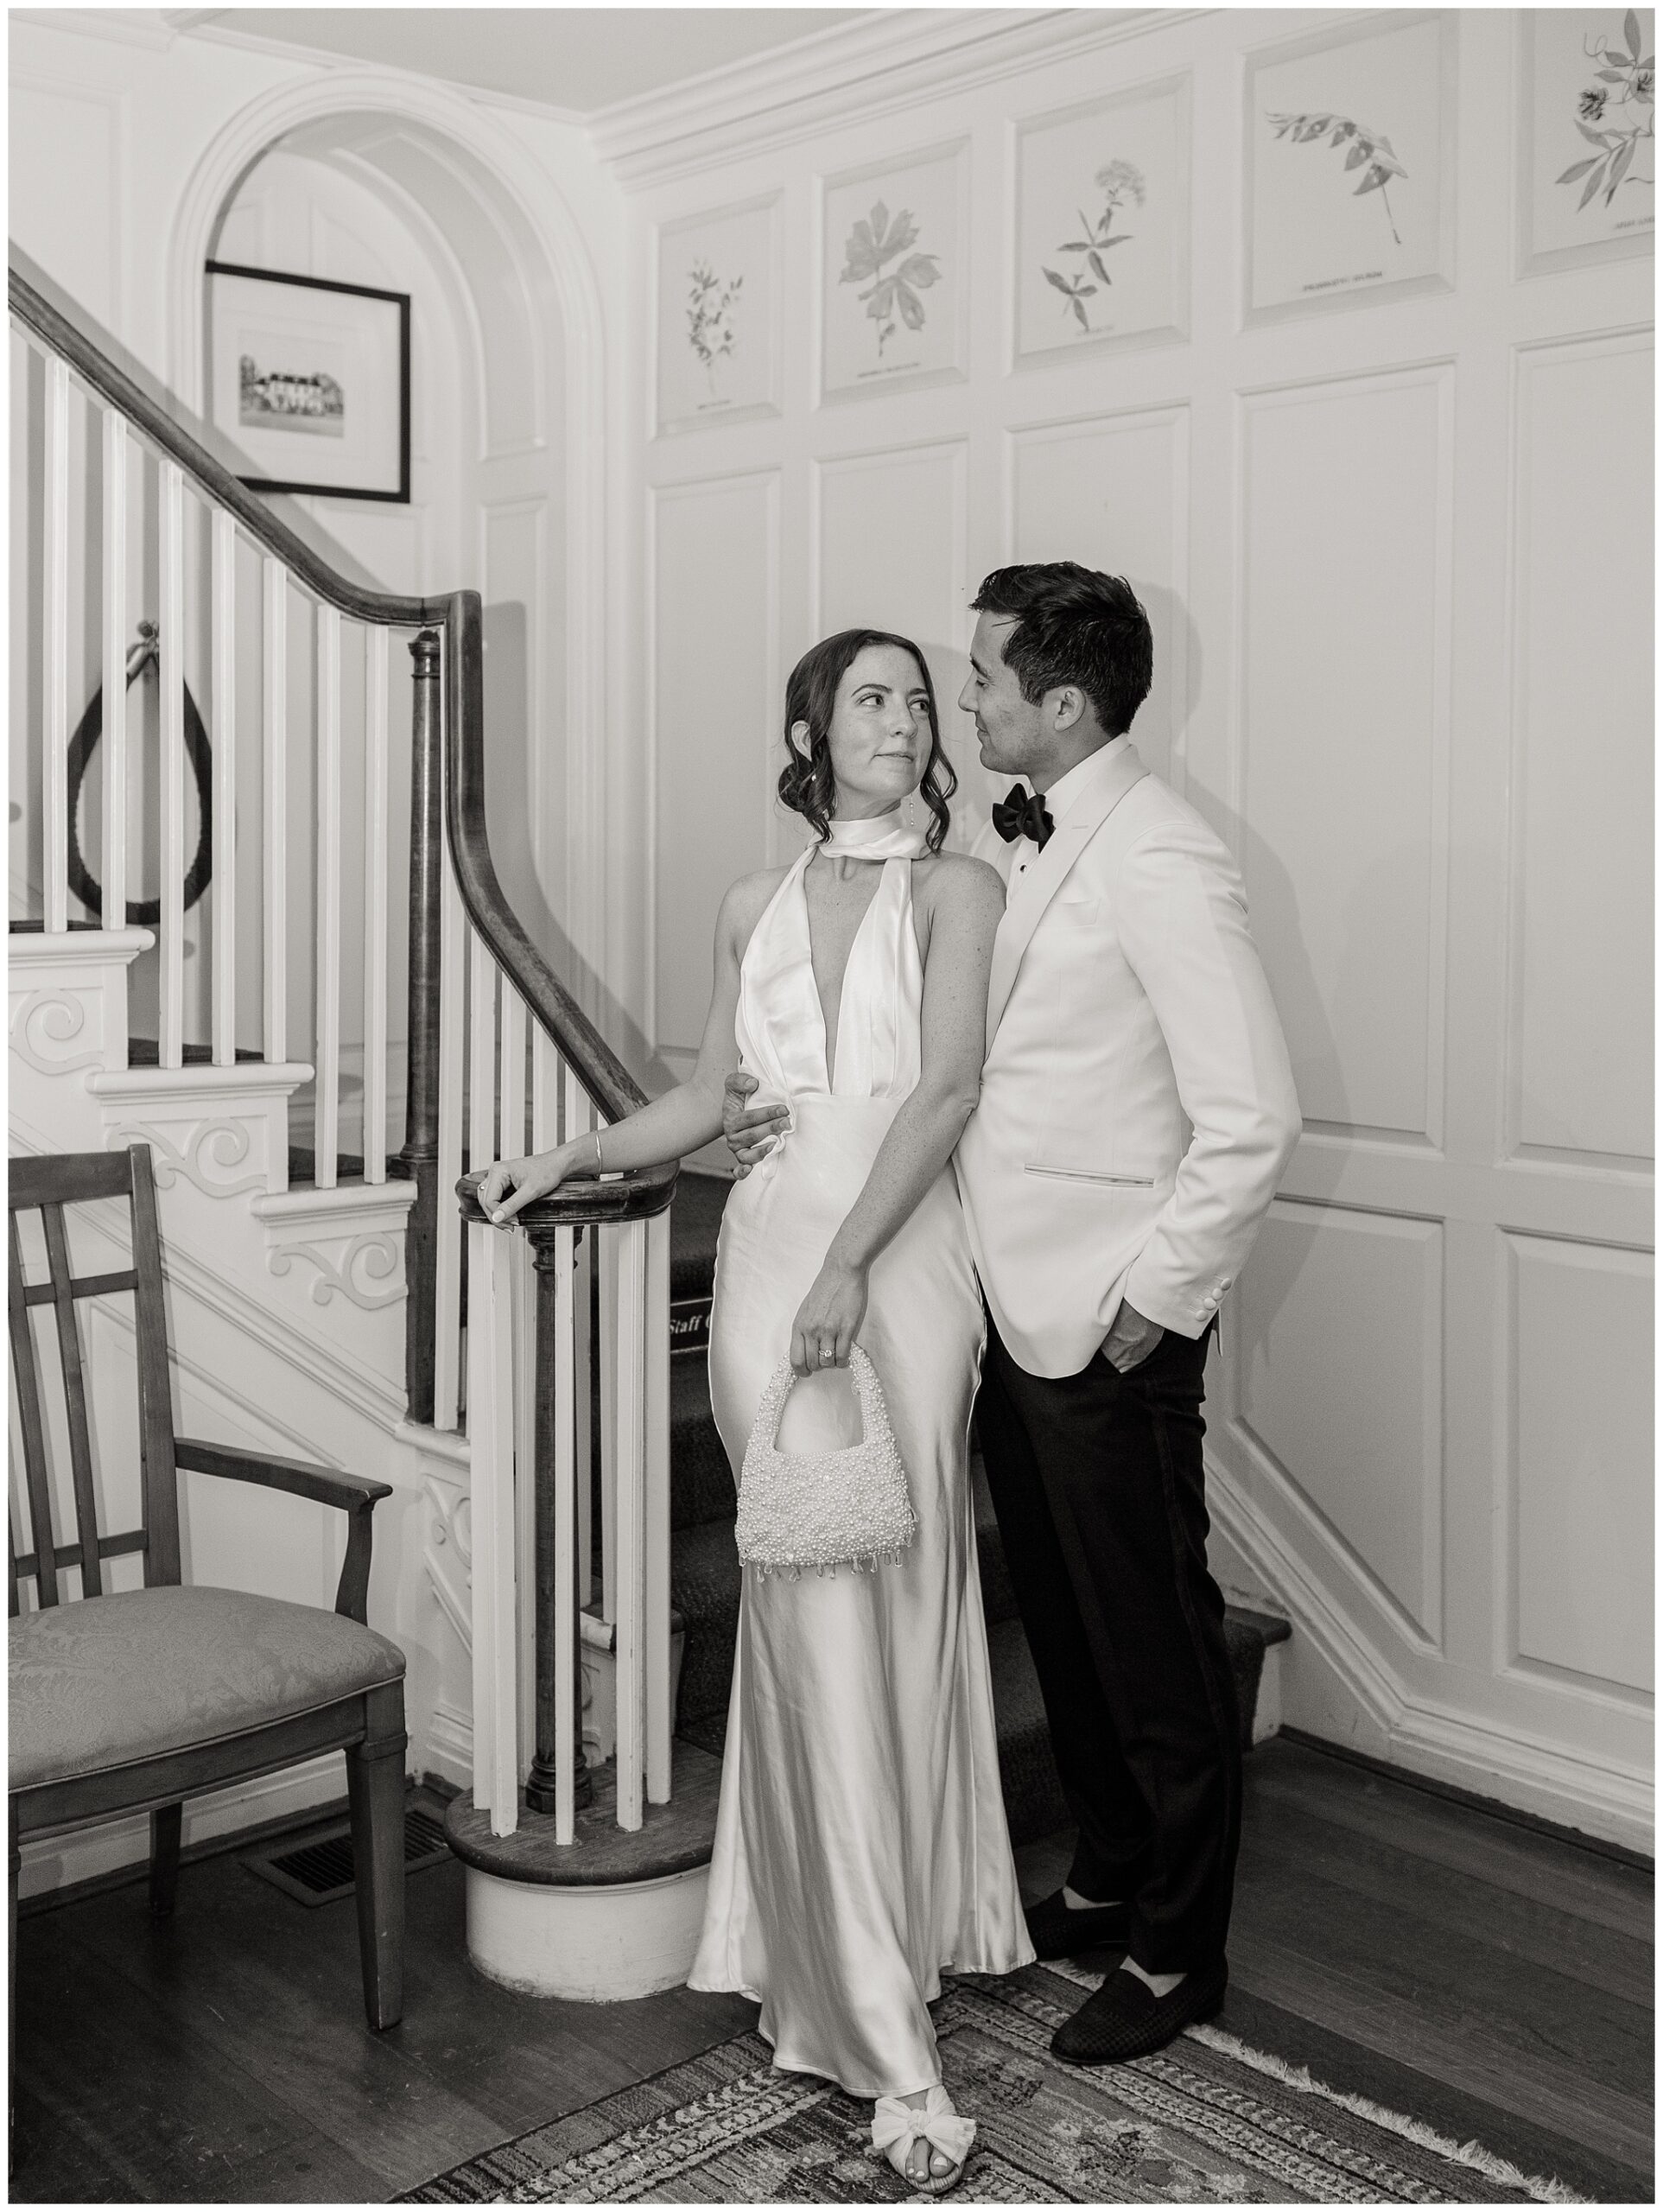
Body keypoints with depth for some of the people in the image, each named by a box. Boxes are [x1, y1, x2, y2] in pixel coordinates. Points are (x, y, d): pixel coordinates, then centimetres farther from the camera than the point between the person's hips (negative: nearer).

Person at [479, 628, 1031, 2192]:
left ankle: (896, 1932, 21)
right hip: (773, 1241, 2)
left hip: (904, 1253, -2)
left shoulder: (956, 886, 4)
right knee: (815, 1608, -5)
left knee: (902, 1593, 1)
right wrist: (573, 1154, 5)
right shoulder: (754, 906, 16)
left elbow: (947, 1086, -8)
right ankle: (889, 2044, 0)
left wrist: (850, 1263, -17)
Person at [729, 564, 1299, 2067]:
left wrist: (1150, 1301, -15)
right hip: (1018, 1313, 8)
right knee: (1062, 1620, 21)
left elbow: (1253, 1122, -20)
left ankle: (1178, 1954, 26)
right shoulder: (1012, 841, 9)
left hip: (1112, 1333, -8)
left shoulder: (1159, 861, -18)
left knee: (1153, 1644, 8)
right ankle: (1107, 1878, 41)